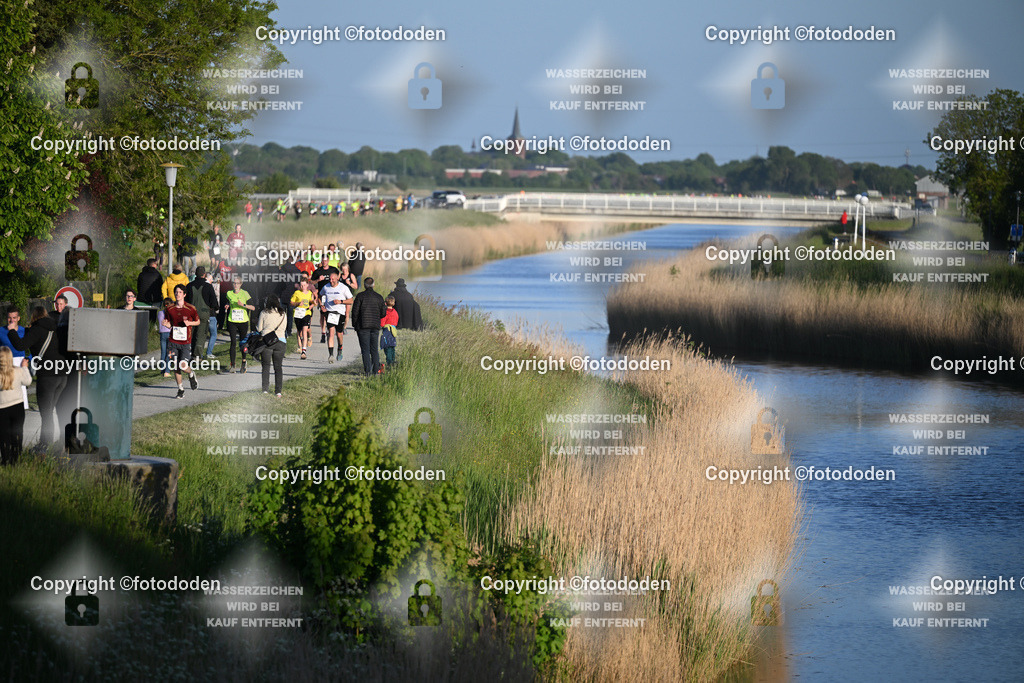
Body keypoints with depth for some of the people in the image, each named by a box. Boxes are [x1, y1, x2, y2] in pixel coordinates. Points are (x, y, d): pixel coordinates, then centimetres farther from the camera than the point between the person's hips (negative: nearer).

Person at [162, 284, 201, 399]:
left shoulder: (190, 308, -3)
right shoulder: (169, 309, 3)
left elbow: (197, 322, 8)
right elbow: (169, 324, 12)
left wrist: (189, 323, -12)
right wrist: (167, 325, -12)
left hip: (186, 342, -2)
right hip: (173, 341, 2)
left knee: (183, 365, -14)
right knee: (176, 367, 0)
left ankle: (191, 374, 21)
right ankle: (180, 390, 15)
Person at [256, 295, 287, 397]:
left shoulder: (264, 313, 1)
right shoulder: (283, 314, 8)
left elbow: (259, 329, 4)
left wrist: (256, 324, 24)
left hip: (266, 341, -2)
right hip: (280, 341, 2)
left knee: (266, 366, 4)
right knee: (278, 366, 8)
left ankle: (265, 389, -4)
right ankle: (278, 391, 3)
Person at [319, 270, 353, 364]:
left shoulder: (343, 288, -5)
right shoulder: (326, 288, 3)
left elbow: (351, 300, -1)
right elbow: (320, 296, 23)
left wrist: (340, 301, -16)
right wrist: (321, 305, 6)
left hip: (340, 313, 0)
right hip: (329, 312, 0)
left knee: (339, 334, 10)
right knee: (331, 332, -16)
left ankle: (340, 349, 41)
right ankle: (331, 354, -21)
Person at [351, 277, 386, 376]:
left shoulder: (360, 296, -4)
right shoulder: (379, 297, 4)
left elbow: (355, 311, -5)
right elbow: (383, 313, 6)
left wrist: (355, 325, 4)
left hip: (363, 326, -3)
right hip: (375, 327, 3)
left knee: (365, 349, -3)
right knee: (374, 349, 10)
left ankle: (368, 370, -11)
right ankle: (375, 370, 7)